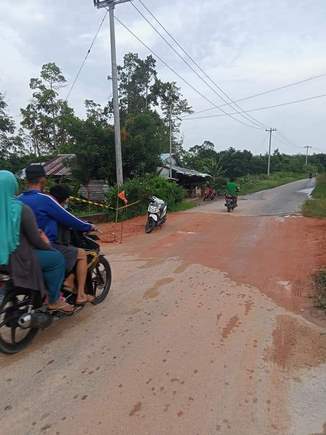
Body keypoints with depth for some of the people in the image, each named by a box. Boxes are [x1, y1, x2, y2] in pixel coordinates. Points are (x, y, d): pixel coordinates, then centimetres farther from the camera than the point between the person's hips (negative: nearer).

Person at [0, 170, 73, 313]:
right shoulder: (21, 210, -19)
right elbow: (35, 240, -16)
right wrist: (46, 244, 5)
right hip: (18, 260, -8)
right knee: (57, 258, 4)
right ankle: (54, 300, 10)